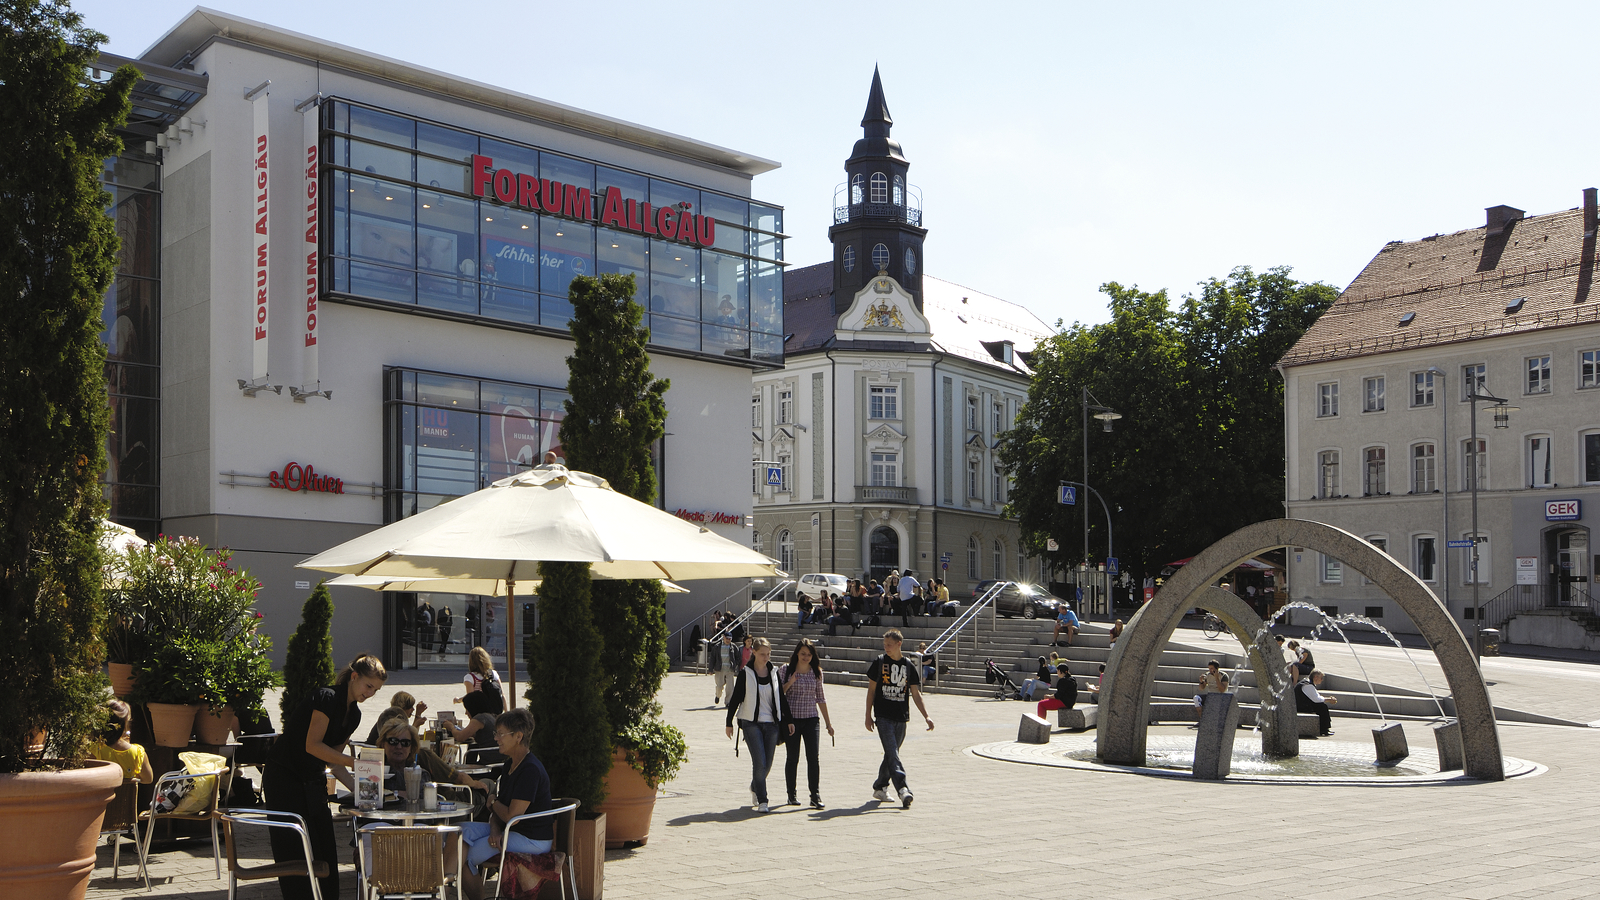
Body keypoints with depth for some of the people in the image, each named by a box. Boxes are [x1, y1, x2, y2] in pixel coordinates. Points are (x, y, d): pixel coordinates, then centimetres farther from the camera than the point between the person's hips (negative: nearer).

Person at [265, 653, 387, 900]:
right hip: (284, 778, -8)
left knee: (325, 848, 5)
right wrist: (353, 762, -29)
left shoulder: (354, 714, 8)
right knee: (295, 849, -6)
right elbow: (313, 745, -24)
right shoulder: (327, 698, -18)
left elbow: (334, 754, 9)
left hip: (313, 781, 8)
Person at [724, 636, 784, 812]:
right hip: (752, 723, -4)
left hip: (771, 723, 4)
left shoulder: (774, 672, 8)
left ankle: (755, 788, 34)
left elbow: (780, 698, 15)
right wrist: (729, 723, 1)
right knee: (759, 762, -13)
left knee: (767, 764, 7)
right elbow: (735, 698, 1)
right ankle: (762, 800, -5)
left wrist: (784, 722, 14)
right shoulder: (745, 673, -3)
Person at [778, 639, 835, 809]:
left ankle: (815, 796, -5)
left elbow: (820, 698, 14)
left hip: (811, 718, 1)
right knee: (792, 758, 4)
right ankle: (791, 795, 18)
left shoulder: (816, 672, 7)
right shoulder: (786, 670, 0)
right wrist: (789, 683, -17)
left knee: (813, 757, -8)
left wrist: (827, 722, 14)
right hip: (791, 719, -1)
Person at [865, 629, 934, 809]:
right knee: (892, 754, -15)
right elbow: (871, 689, 4)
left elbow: (916, 694, 6)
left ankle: (879, 788, 26)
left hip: (901, 718, 3)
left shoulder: (909, 666, 5)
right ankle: (903, 790, -24)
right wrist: (868, 715, 1)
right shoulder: (879, 662, 1)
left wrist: (926, 716, -4)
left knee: (892, 754, 11)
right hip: (883, 716, -3)